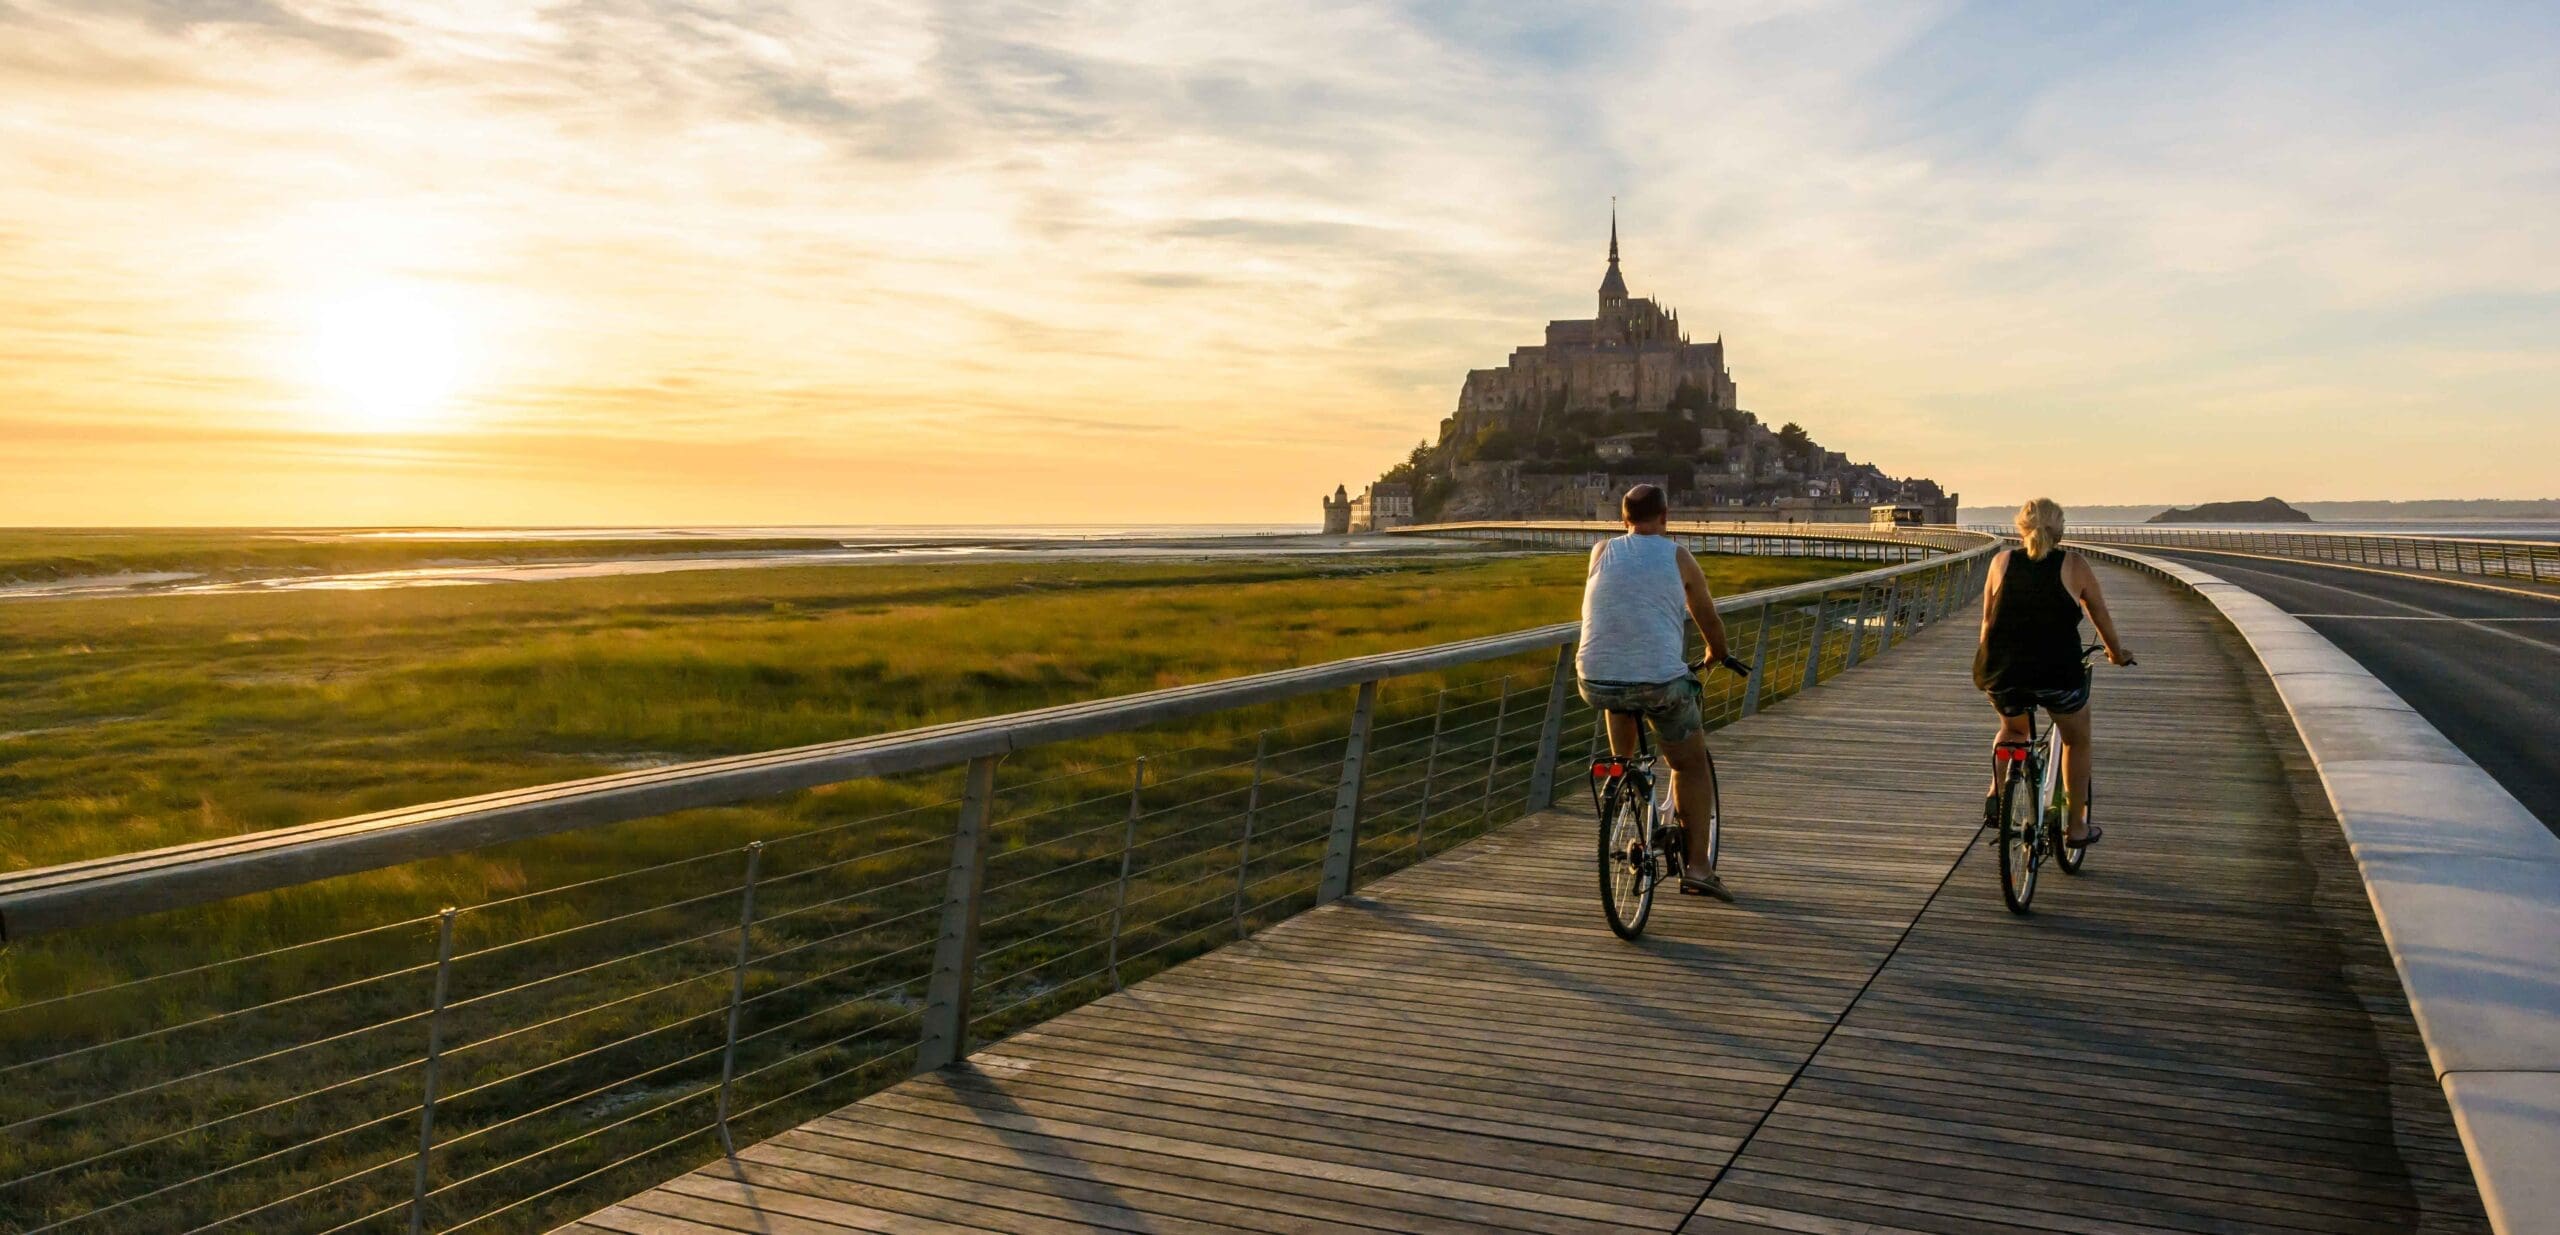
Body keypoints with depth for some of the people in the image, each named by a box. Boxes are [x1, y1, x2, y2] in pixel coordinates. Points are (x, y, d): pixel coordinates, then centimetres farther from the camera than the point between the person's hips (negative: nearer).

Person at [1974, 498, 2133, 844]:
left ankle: (1997, 795, 11)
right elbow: (2100, 615, 16)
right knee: (2077, 740, 24)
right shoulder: (2074, 564, 5)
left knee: (2013, 729, 32)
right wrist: (2117, 653, 33)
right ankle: (2076, 827, 26)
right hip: (2057, 671, -2)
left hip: (2002, 673, 2)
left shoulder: (2002, 561, 10)